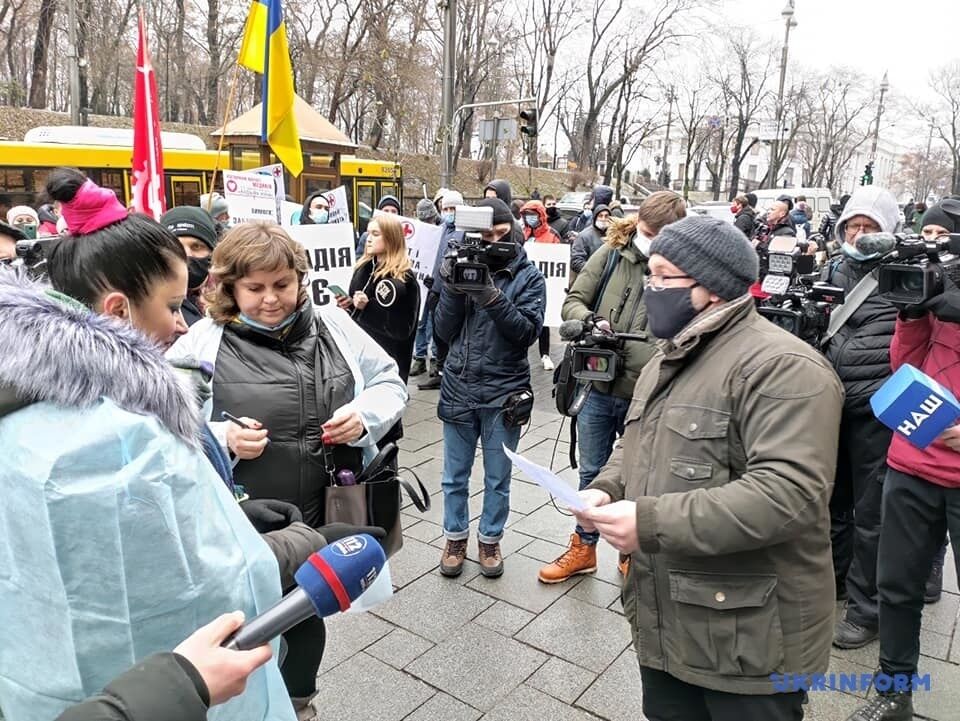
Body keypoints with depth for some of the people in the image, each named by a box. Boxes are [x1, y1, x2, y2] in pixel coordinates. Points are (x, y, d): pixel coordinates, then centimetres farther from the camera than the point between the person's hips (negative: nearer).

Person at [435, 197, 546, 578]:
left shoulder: (529, 277, -2)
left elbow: (528, 331, -14)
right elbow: (444, 331, 0)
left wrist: (492, 298, -26)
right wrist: (452, 290, -16)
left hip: (503, 392, -2)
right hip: (458, 388, 2)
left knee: (497, 479, 13)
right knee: (455, 475, 15)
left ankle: (490, 539, 33)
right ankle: (456, 537, 34)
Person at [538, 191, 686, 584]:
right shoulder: (610, 254, -2)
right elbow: (573, 302, 3)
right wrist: (592, 320, -18)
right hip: (598, 387, 2)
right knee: (592, 473, 17)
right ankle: (583, 548, 37)